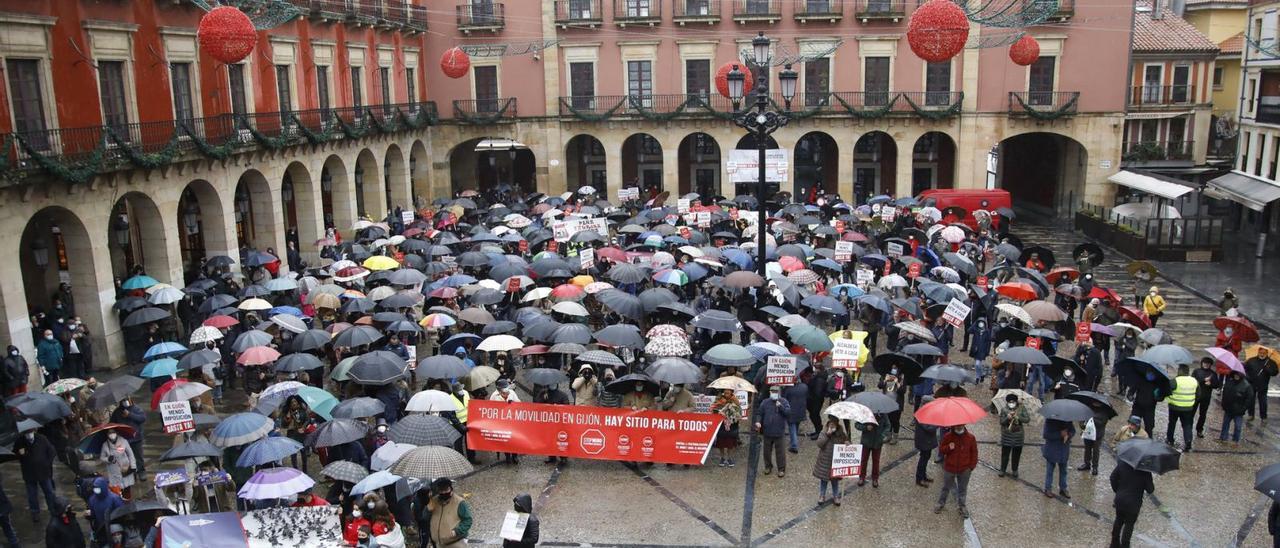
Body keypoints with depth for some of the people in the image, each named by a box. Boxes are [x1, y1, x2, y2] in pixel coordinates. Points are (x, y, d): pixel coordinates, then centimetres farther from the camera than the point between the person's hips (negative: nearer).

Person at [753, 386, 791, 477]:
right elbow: (759, 413, 5)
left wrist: (781, 406, -24)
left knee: (780, 451, 3)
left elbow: (788, 412, -12)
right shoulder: (765, 403, 3)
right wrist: (757, 421, -12)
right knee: (767, 451, 14)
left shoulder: (783, 402, -1)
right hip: (767, 432, 2)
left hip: (779, 432, -2)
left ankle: (781, 469, 15)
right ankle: (768, 466, 31)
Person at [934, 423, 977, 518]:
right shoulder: (947, 436, -11)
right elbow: (941, 449, -3)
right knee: (946, 487, 17)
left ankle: (962, 506, 33)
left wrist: (972, 466, -5)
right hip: (949, 468, 0)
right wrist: (948, 447, -24)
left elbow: (974, 453, -1)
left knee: (963, 489, 16)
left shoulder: (970, 437, -10)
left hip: (964, 469, 0)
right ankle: (941, 503, 35)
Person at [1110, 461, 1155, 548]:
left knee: (1119, 520, 23)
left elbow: (1113, 477, 0)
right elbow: (1150, 490, -12)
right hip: (1133, 502, -4)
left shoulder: (1122, 464, -8)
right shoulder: (1145, 471, -18)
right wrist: (1152, 485, 10)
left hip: (1120, 499, 4)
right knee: (1129, 524, 13)